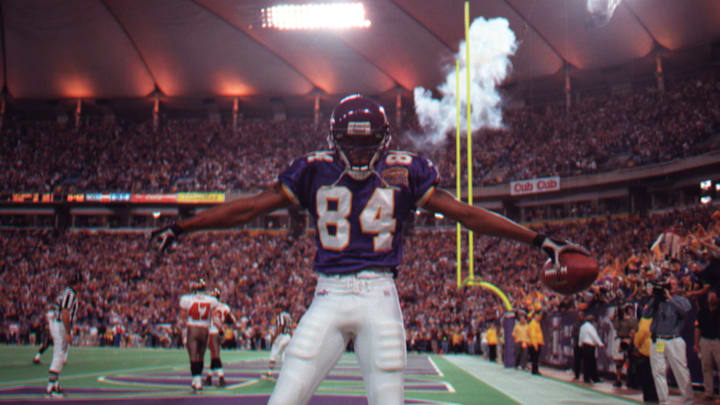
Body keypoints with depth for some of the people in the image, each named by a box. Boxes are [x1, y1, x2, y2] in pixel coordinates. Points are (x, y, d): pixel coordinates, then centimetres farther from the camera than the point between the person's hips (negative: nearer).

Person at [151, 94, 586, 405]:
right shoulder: (315, 171, 4)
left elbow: (468, 214, 5)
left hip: (379, 300, 0)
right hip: (329, 299, 1)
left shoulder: (405, 172, 3)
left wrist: (539, 239, 2)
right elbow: (248, 208, 8)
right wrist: (181, 228, 8)